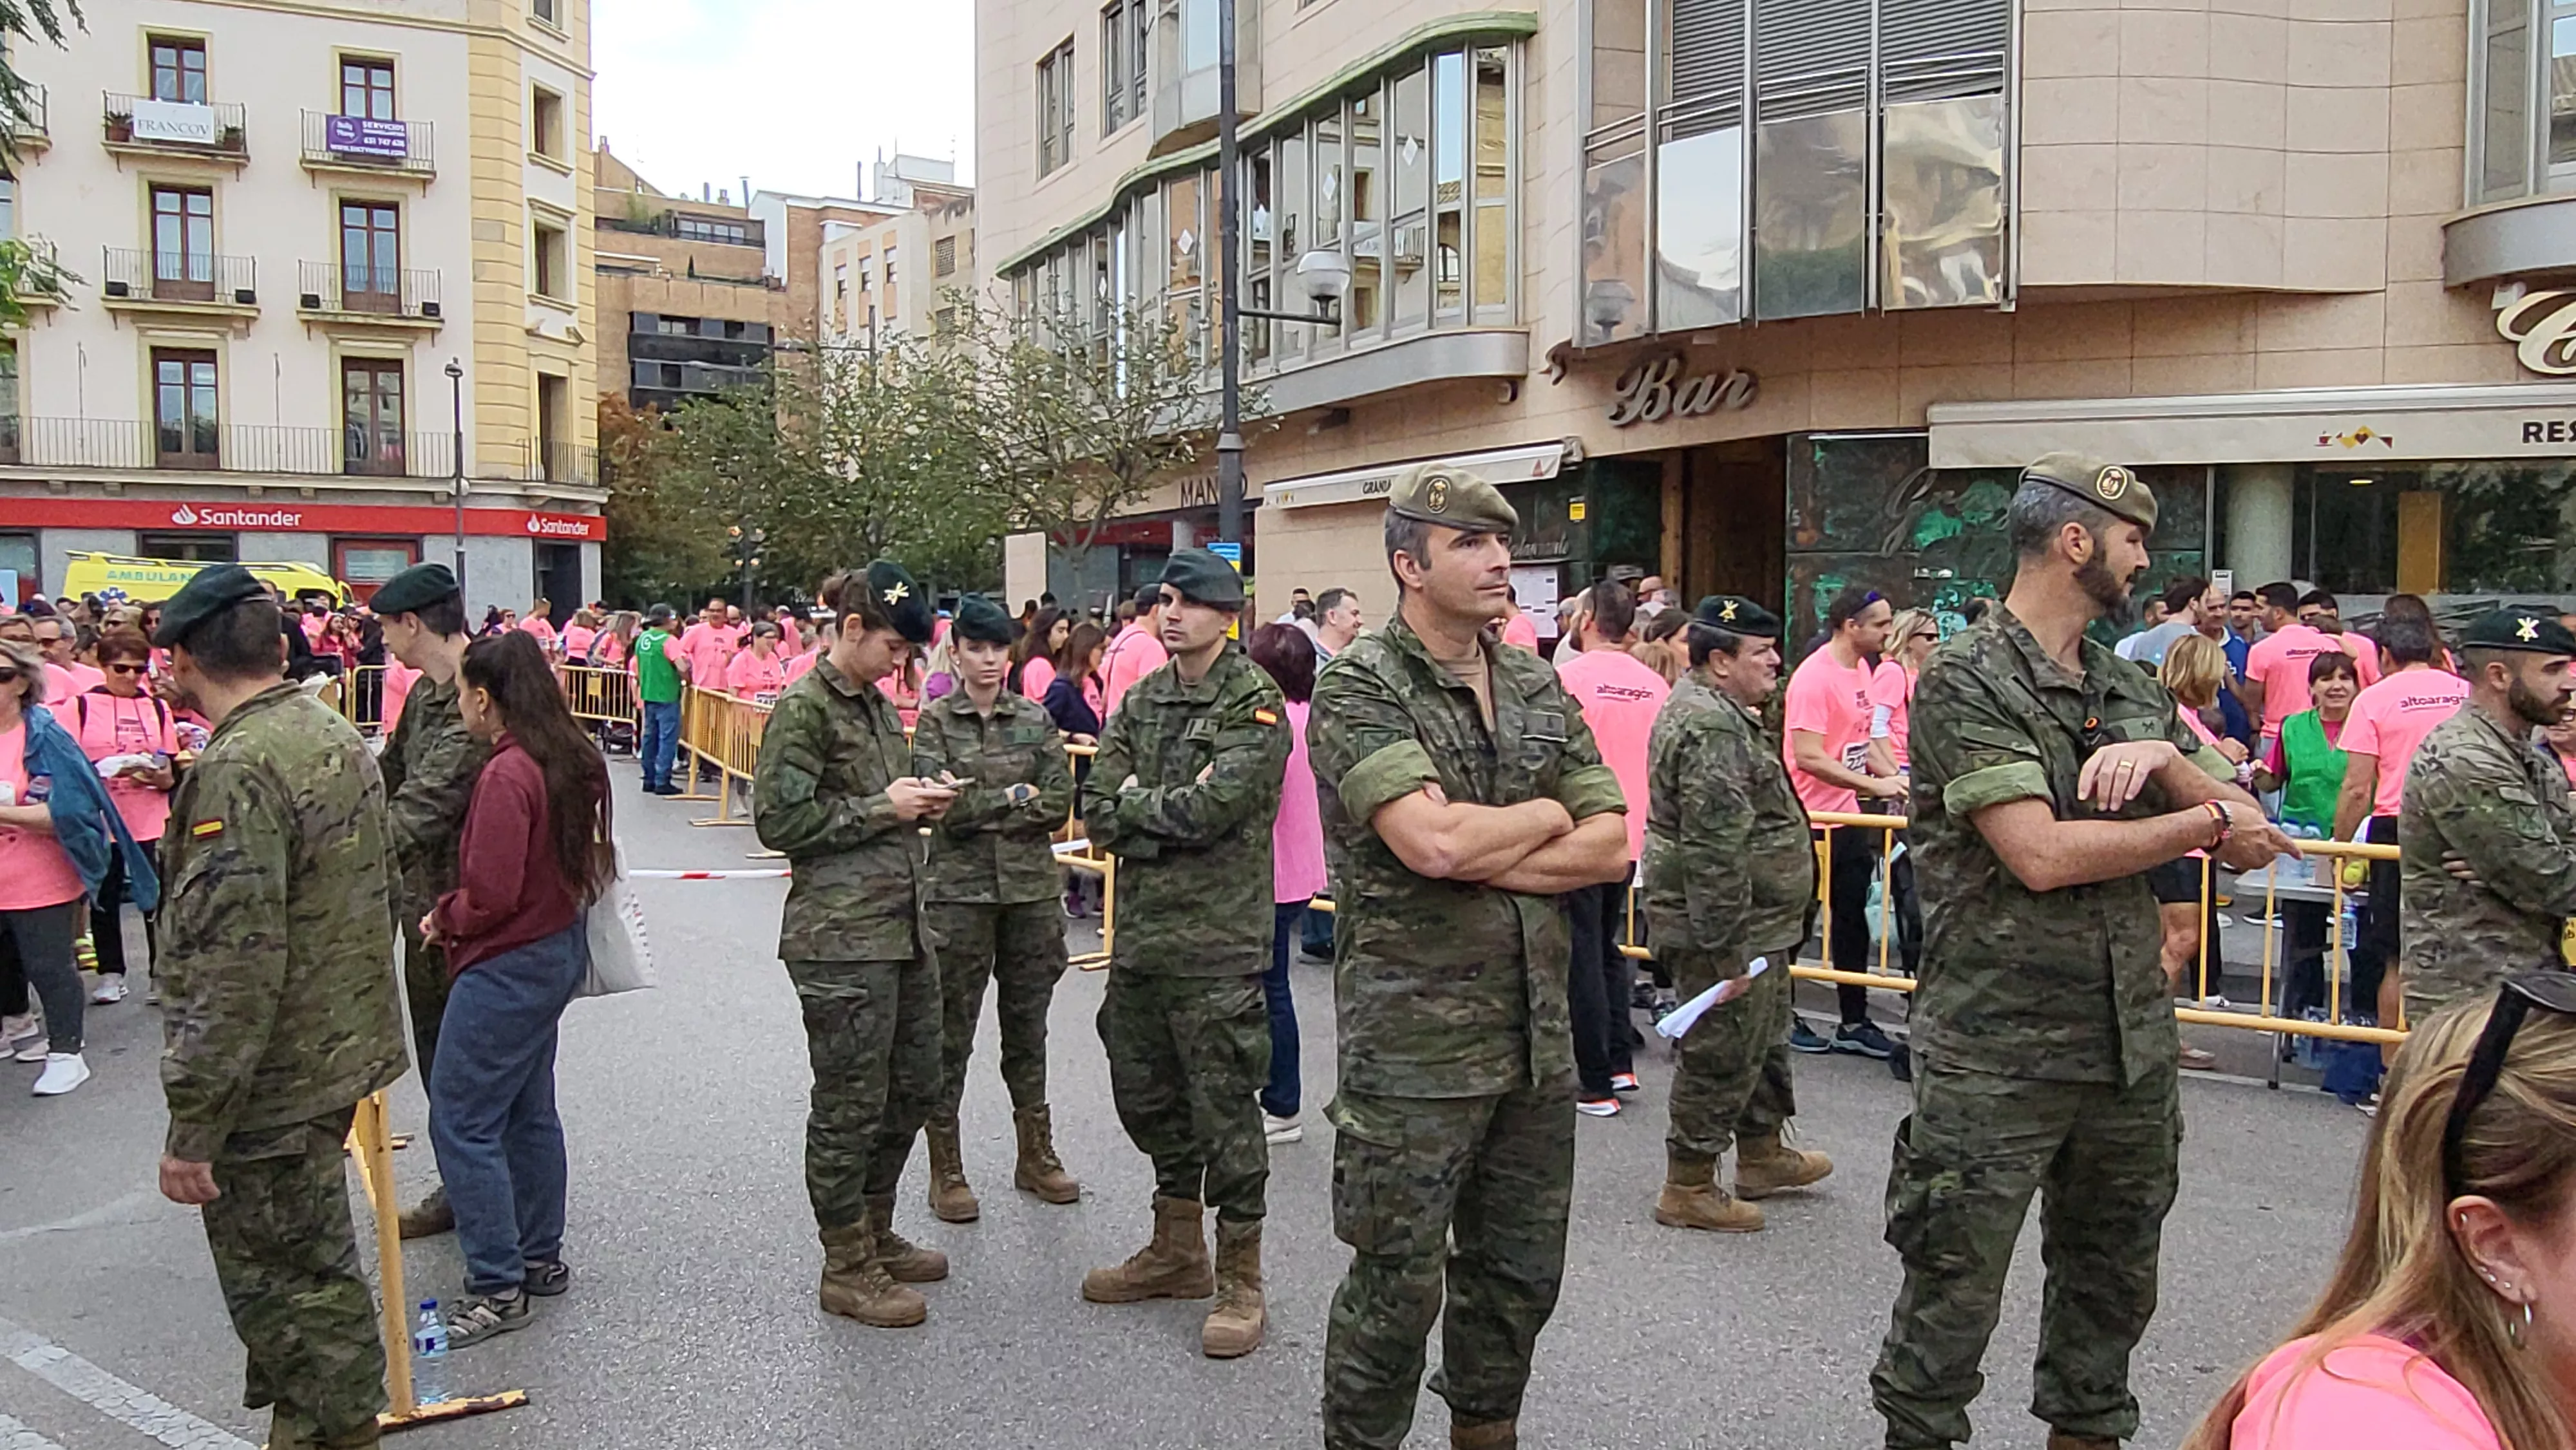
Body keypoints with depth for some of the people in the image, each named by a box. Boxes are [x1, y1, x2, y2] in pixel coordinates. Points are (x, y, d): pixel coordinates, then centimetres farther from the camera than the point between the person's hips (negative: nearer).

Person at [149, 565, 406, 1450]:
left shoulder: (238, 771, -23)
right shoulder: (337, 737, 6)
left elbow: (232, 968, -27)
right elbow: (376, 895, 17)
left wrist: (192, 1127, -21)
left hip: (272, 1084, -10)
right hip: (341, 1051, 10)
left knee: (294, 1285, 4)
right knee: (312, 1266, 25)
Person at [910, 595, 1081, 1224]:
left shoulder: (1036, 718, 6)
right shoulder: (936, 719, -2)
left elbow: (1061, 802, -3)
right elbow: (941, 806, -13)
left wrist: (978, 807, -10)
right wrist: (1014, 797, -10)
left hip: (1030, 888, 3)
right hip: (959, 893, -3)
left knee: (1028, 1027, 13)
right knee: (951, 1034, 3)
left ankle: (1035, 1154, 26)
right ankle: (946, 1169, 14)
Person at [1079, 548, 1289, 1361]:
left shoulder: (1255, 705, -9)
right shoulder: (1141, 700, 11)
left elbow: (1215, 806, -22)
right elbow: (1098, 819, 2)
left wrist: (1134, 802, -7)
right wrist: (1175, 822, -13)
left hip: (1217, 944, -7)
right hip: (1141, 936, 7)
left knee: (1224, 1113, 0)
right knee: (1149, 1101, 17)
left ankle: (1240, 1284, 15)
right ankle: (1177, 1253, 35)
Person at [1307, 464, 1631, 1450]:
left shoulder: (1538, 687, 10)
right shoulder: (1360, 688, -10)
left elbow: (1610, 846, 3)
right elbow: (1432, 840, -24)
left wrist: (1483, 855, -12)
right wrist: (1547, 817, -6)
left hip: (1536, 1028, 6)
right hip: (1414, 1036, -6)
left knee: (1522, 1268, 18)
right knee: (1398, 1281, 5)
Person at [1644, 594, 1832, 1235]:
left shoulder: (1717, 711, 14)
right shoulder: (1712, 729, -24)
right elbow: (1717, 852, -28)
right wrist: (1730, 950, -27)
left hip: (1753, 924, 11)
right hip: (1731, 928, -11)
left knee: (1763, 1039, 23)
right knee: (1723, 1055, 0)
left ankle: (1762, 1155, 40)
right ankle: (1688, 1188, 12)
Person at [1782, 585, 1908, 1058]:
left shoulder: (1861, 668, 9)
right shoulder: (1814, 677, -20)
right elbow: (1808, 758, -25)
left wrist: (1891, 777, 10)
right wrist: (1873, 785, -25)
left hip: (1847, 816, 9)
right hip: (1809, 820, -9)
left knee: (1851, 919, 13)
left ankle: (1854, 1023, 21)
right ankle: (1781, 1018, 18)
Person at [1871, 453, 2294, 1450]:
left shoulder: (2130, 688, 12)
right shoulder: (1966, 678, -10)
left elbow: (2248, 830, 9)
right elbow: (2041, 855, -20)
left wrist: (2168, 759, -11)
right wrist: (2204, 822, -8)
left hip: (2132, 1041, 7)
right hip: (1998, 1052, -7)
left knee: (2113, 1282, 19)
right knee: (1953, 1292, 2)